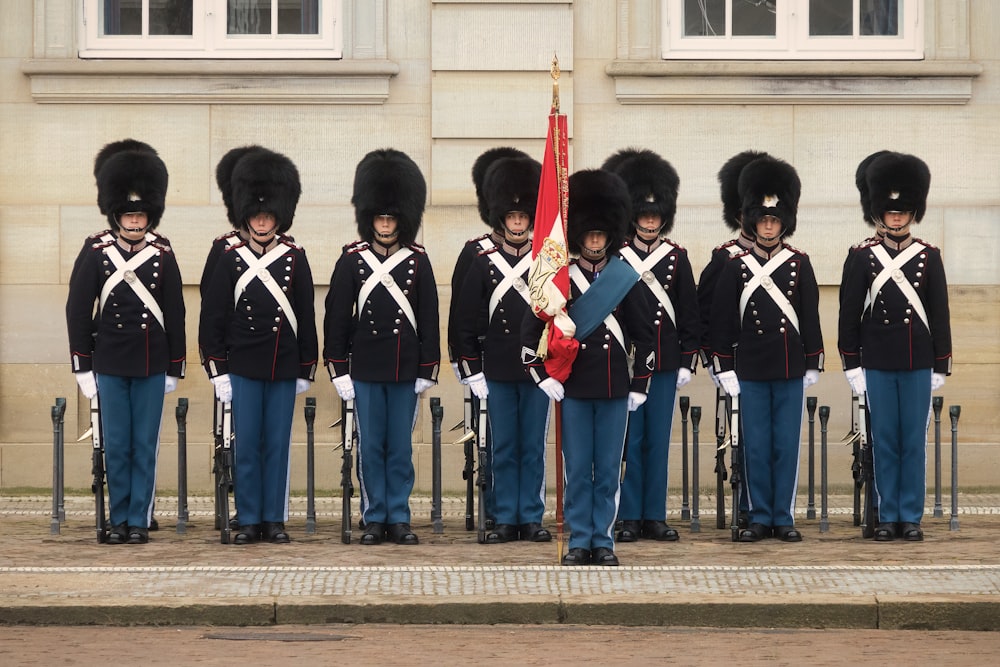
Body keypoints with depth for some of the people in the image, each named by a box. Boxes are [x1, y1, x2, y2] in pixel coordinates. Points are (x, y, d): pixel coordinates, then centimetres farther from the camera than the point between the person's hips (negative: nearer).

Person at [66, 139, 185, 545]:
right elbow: (77, 310, 1)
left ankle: (139, 520, 8)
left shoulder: (163, 256, 2)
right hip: (111, 365, 0)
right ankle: (119, 519, 11)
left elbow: (175, 315, 6)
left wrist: (174, 369, 4)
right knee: (116, 445, 4)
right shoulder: (95, 254, -1)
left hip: (152, 366, 1)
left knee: (145, 446, 2)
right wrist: (82, 367, -2)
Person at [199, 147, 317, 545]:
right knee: (246, 445, 1)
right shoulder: (230, 259, 0)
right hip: (242, 369, -1)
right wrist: (218, 372, -3)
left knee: (278, 445, 4)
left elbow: (306, 319, 7)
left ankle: (275, 521, 10)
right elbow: (212, 318, 1)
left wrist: (306, 371, 5)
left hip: (284, 370, 1)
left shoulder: (295, 260, 3)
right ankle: (249, 521, 8)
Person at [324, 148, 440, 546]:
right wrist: (339, 371, -4)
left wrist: (427, 371, 1)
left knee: (400, 446, 5)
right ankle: (374, 518, 10)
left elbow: (429, 318, 5)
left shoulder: (418, 261, 3)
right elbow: (336, 318, 0)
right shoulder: (352, 260, 0)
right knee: (370, 446, 4)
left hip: (405, 369, 1)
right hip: (365, 370, -1)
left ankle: (399, 518, 10)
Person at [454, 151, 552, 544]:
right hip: (498, 372, 0)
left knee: (533, 448, 5)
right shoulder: (483, 262, 2)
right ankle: (506, 521, 10)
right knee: (503, 449, 5)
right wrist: (473, 373, -1)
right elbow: (467, 320, 3)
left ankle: (532, 519, 11)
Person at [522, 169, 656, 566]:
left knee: (609, 470, 4)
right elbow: (531, 330, 2)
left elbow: (644, 335, 8)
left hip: (615, 389, 1)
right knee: (577, 469, 3)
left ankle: (604, 541, 11)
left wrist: (640, 384, 5)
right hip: (574, 388, -1)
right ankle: (580, 542, 9)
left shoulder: (625, 279, 4)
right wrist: (543, 377, -4)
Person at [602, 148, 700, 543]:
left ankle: (655, 517, 11)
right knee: (628, 440, 1)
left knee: (658, 441, 5)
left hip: (665, 363, 2)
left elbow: (689, 314, 8)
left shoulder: (676, 257, 6)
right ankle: (630, 518, 6)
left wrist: (687, 361, 3)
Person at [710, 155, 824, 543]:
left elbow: (810, 318, 5)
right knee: (756, 447, 3)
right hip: (750, 371, 0)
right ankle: (759, 517, 10)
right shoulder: (736, 267, 2)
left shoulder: (799, 265, 3)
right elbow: (722, 321, 3)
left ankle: (783, 518, 9)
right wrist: (725, 368, -1)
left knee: (786, 445, 2)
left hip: (790, 369, 0)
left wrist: (812, 364, 2)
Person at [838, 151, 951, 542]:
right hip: (878, 365, 0)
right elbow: (849, 315, 2)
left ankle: (911, 517, 8)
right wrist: (851, 365, -2)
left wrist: (941, 366, 2)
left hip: (918, 365, 1)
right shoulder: (861, 258, 1)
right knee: (884, 441, 4)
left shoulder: (929, 257, 3)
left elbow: (940, 315, 5)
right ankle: (888, 517, 9)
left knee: (914, 441, 3)